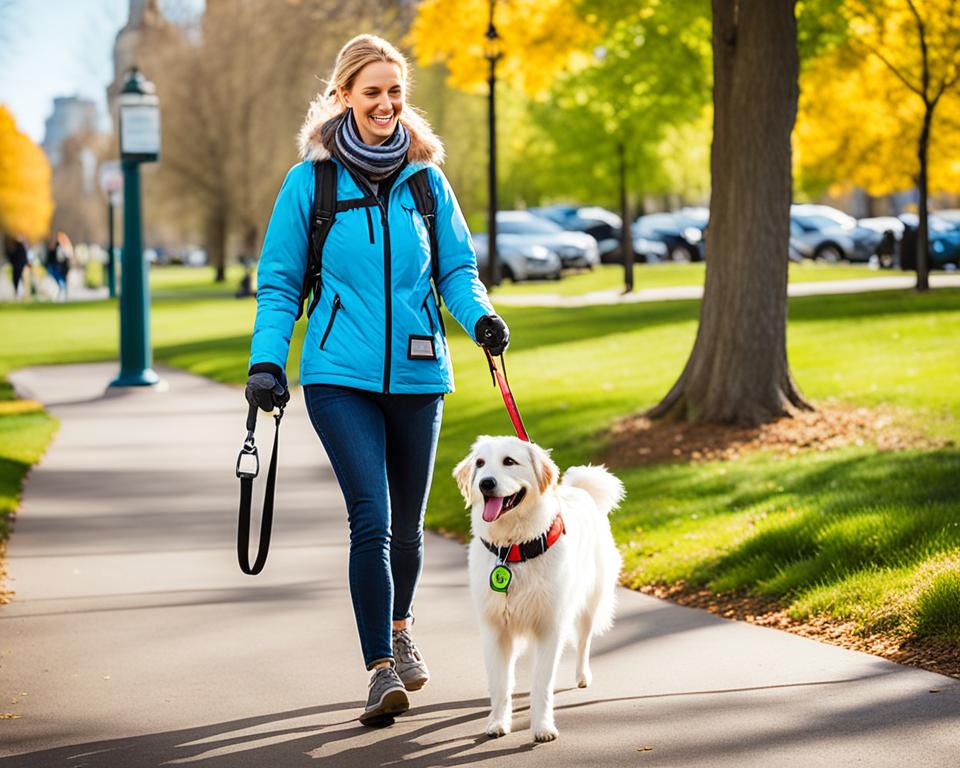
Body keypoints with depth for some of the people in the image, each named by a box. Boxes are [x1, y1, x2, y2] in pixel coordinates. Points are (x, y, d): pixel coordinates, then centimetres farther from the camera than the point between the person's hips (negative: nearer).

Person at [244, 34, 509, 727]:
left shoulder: (426, 180, 6)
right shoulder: (310, 182, 0)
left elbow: (457, 268, 11)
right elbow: (280, 281, 4)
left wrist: (481, 316, -10)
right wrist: (266, 360, -6)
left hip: (416, 373, 3)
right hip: (340, 375, -3)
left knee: (408, 521, 14)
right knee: (372, 517, -16)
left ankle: (400, 628, 41)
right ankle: (382, 670, -12)